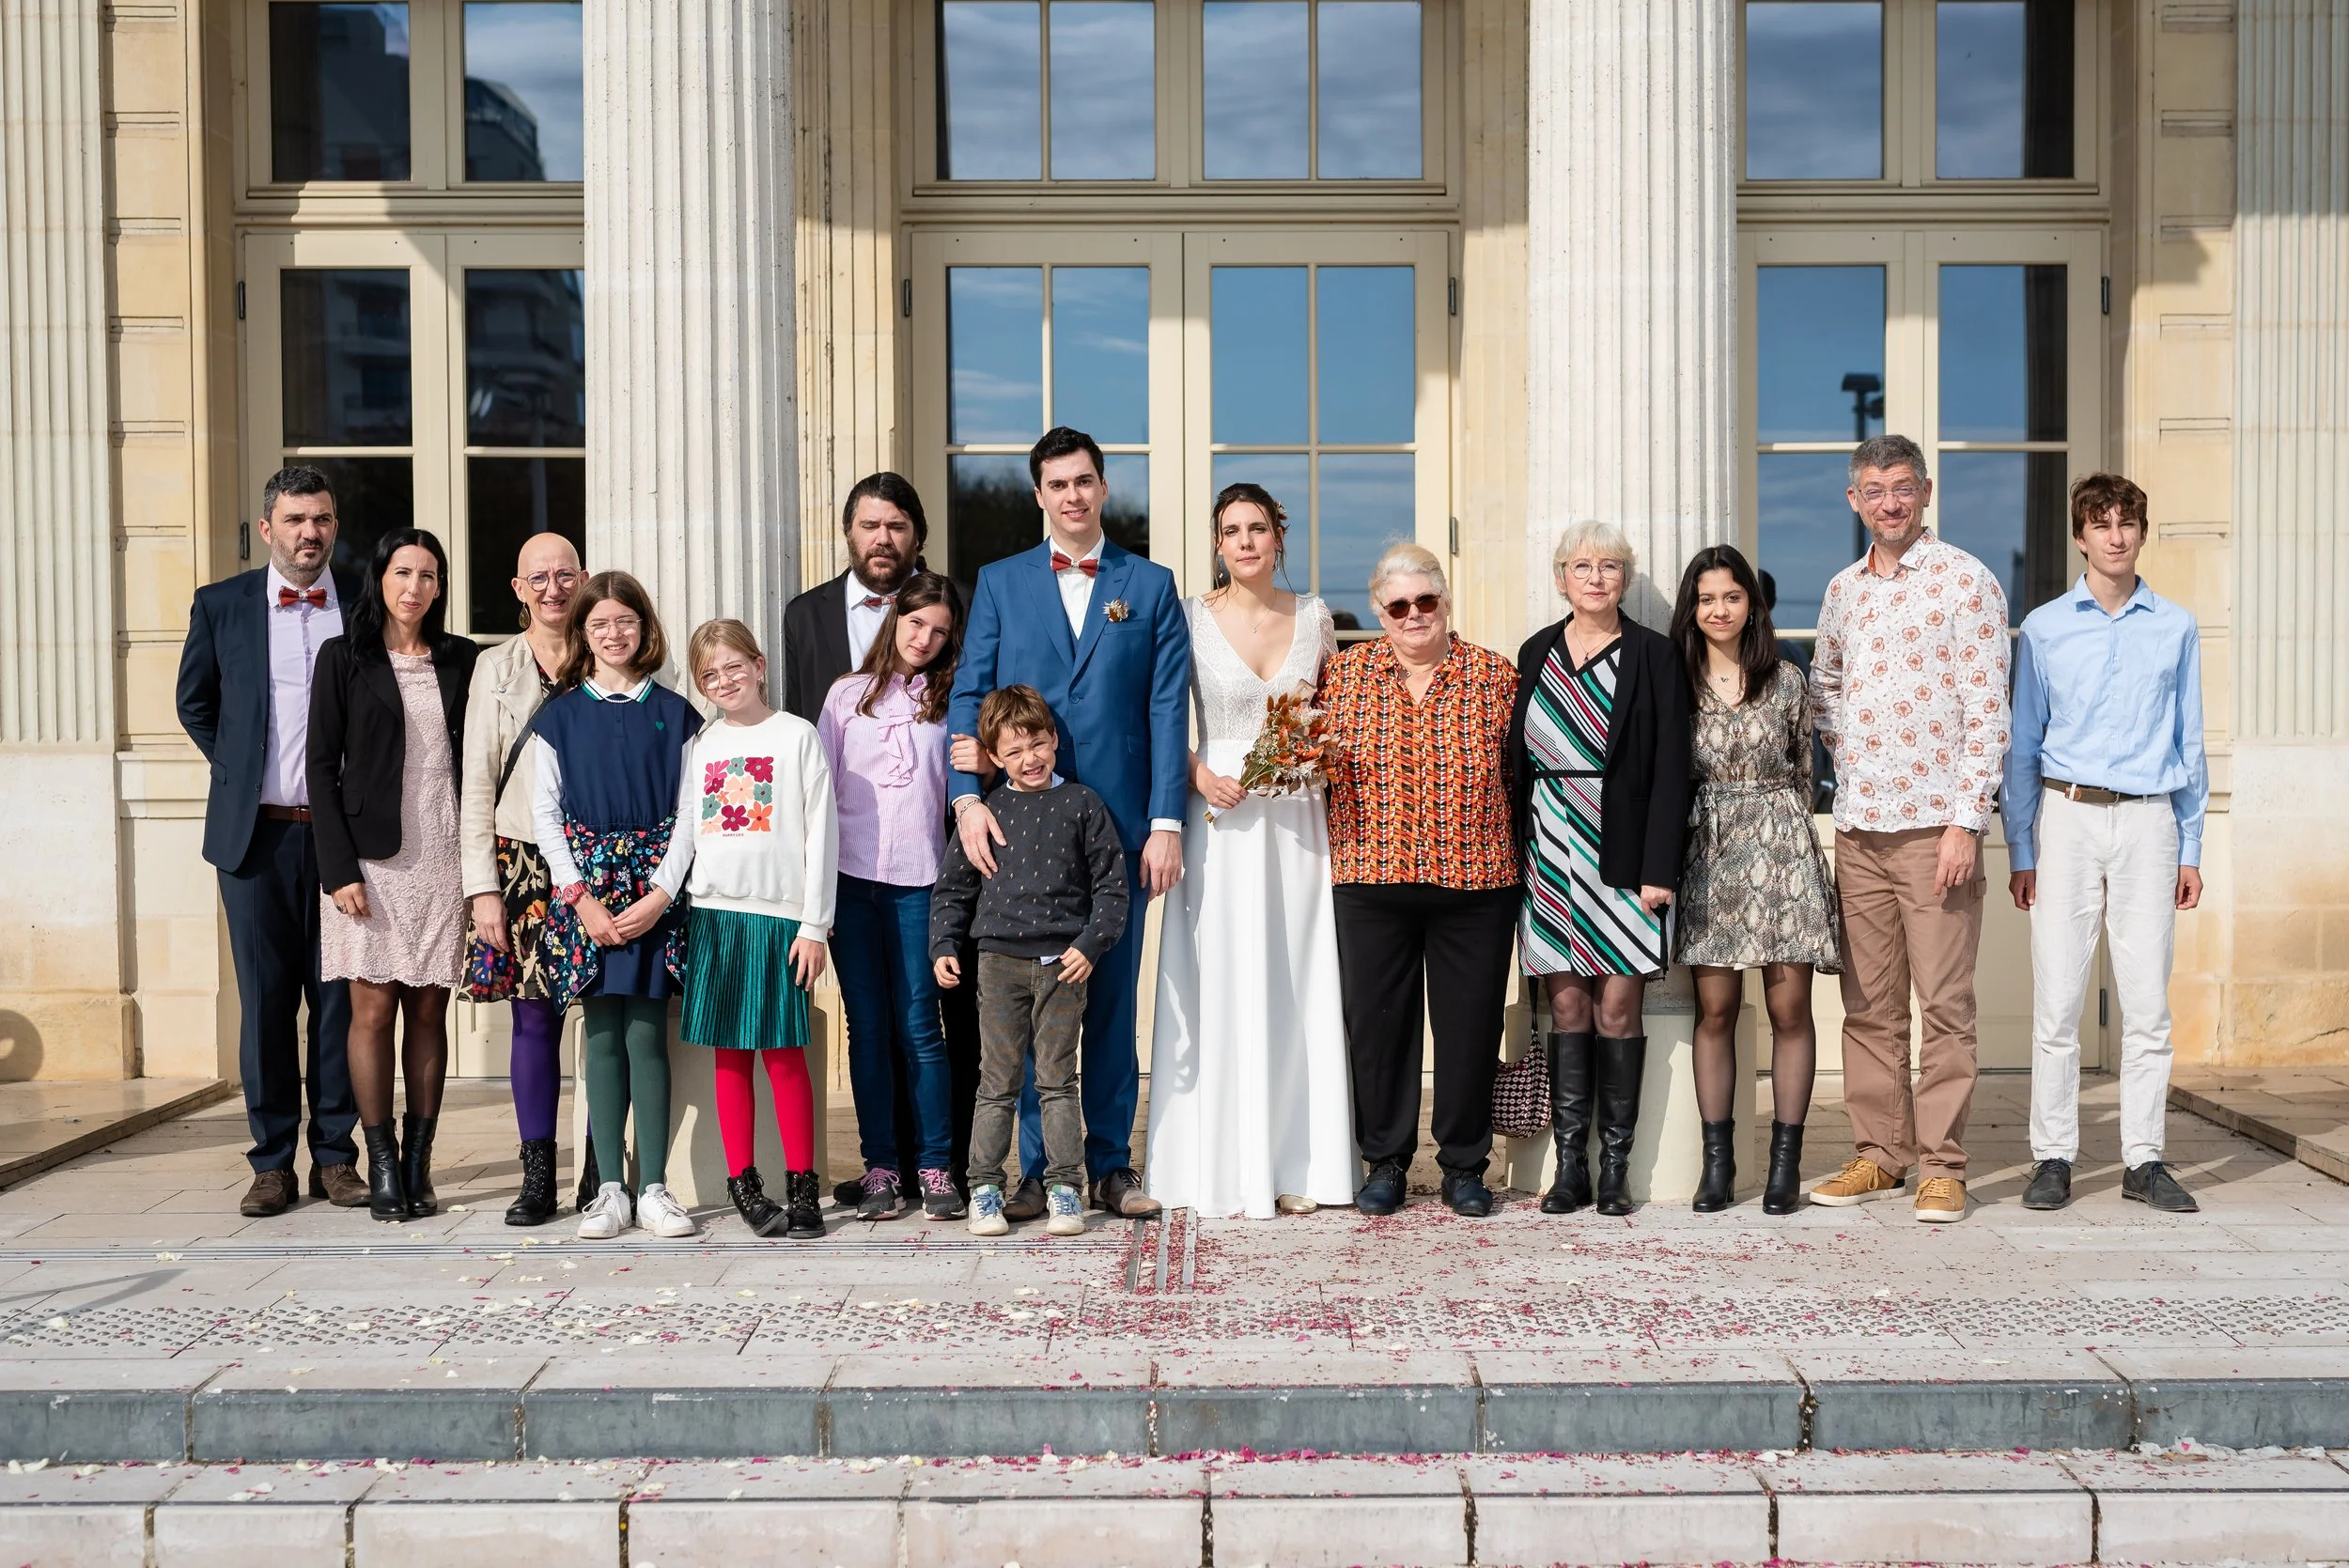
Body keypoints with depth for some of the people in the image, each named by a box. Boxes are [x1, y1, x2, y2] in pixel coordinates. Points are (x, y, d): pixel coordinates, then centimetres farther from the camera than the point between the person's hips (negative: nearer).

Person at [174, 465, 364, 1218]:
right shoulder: (221, 605, 5)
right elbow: (194, 705, 17)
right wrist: (241, 772, 9)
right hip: (257, 832, 0)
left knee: (340, 997, 4)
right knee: (265, 998, 4)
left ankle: (335, 1155, 13)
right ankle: (272, 1162, 12)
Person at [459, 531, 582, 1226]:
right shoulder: (495, 666, 9)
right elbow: (478, 782, 6)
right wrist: (482, 887, -1)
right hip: (523, 861, 1)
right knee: (534, 1016, 0)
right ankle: (538, 1177, 9)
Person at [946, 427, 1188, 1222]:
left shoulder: (1151, 585, 9)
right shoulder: (1000, 583, 10)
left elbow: (1167, 709, 2)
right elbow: (968, 694, 4)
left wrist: (1165, 822, -6)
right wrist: (968, 798, -10)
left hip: (1117, 826, 0)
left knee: (1112, 1000, 6)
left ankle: (1110, 1165, 16)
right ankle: (1038, 1170, 13)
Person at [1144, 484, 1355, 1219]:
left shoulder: (1314, 616, 8)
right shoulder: (1190, 618, 0)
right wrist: (1198, 775, -13)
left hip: (1297, 820, 2)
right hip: (1221, 819, -2)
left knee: (1297, 986, 4)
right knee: (1220, 987, -2)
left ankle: (1296, 1165, 14)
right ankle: (1224, 1167, 8)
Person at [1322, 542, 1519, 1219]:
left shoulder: (1495, 674, 4)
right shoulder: (1345, 673, 6)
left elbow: (1520, 771, 6)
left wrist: (1521, 860, -1)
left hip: (1475, 881, 0)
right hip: (1372, 878, 1)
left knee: (1470, 1023, 5)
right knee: (1377, 1019, 6)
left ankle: (1464, 1164, 21)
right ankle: (1385, 1162, 20)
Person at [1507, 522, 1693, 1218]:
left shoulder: (1655, 656, 1)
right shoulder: (1538, 653, 11)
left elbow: (1671, 768, -4)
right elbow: (1517, 759, 12)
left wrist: (1659, 869, -11)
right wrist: (1515, 857, 6)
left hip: (1623, 855, -3)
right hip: (1550, 853, 3)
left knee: (1618, 1009, -2)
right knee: (1567, 1008, 3)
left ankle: (1615, 1167, 8)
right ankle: (1569, 1164, 9)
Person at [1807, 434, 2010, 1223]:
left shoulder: (1966, 582, -4)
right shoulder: (1843, 590, 13)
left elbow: (1987, 713, -9)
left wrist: (1965, 822, -15)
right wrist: (1844, 749, 8)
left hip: (1935, 822, -5)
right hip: (1857, 825, 6)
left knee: (1944, 1001, -1)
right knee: (1868, 1002, 9)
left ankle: (1941, 1164, 7)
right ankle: (1877, 1153, 18)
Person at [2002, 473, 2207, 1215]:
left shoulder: (2176, 629, 10)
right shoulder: (2044, 627, 6)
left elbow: (2190, 745, 12)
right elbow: (2022, 746, 7)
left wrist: (2190, 851, 7)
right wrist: (2021, 853, 2)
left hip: (2149, 821, 1)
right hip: (2068, 817, -1)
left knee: (2148, 1001, 2)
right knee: (2057, 1000, -2)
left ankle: (2142, 1159, 11)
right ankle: (2054, 1157, 6)